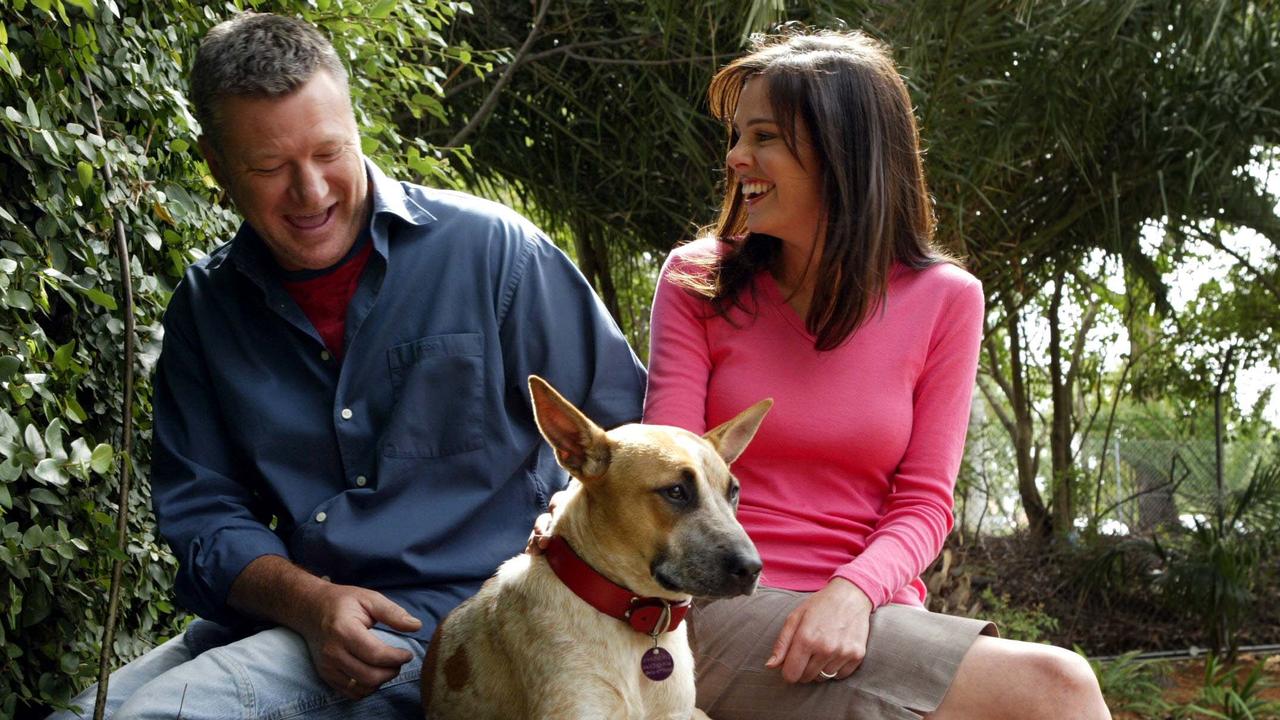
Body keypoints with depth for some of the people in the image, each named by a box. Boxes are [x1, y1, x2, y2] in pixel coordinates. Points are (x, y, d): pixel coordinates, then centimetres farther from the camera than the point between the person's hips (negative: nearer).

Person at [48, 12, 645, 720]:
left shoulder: (489, 249, -5)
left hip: (458, 619, -5)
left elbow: (631, 434, -1)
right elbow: (203, 512, 5)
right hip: (279, 615, 5)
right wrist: (309, 602, -15)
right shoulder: (204, 307, 7)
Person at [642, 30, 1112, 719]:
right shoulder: (698, 281, 5)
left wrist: (855, 589, -18)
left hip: (867, 616, 3)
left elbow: (924, 502, 2)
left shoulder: (943, 299, 5)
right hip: (729, 611, -2)